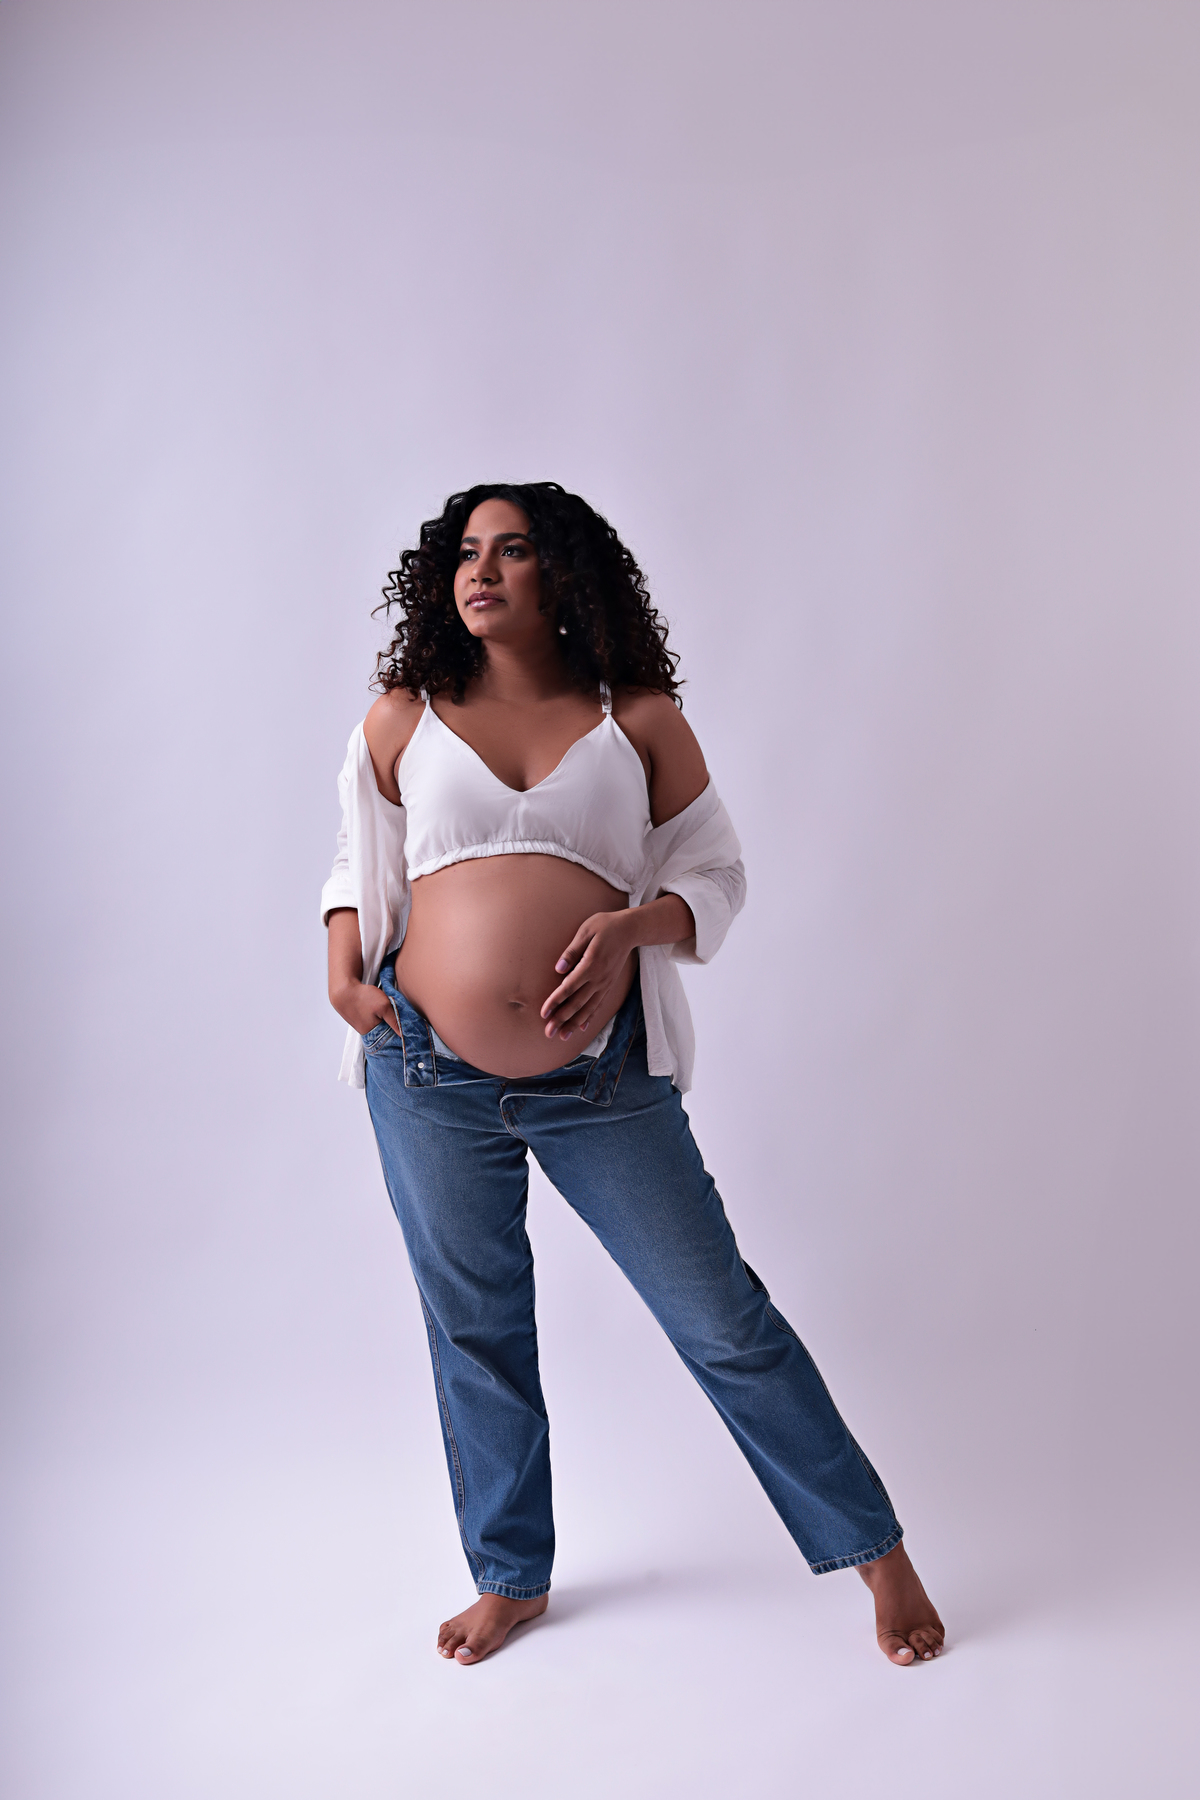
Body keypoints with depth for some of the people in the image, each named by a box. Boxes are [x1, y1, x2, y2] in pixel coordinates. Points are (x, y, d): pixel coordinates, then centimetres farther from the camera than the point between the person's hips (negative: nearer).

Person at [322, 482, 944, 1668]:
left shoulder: (638, 716, 3)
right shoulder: (403, 719, 6)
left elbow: (716, 871, 6)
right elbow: (358, 861, 17)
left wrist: (635, 923, -13)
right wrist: (343, 963, 0)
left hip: (604, 1078, -2)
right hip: (431, 1078, 2)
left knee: (721, 1318, 4)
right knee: (473, 1331, 15)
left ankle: (873, 1546, 24)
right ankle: (511, 1576, 39)